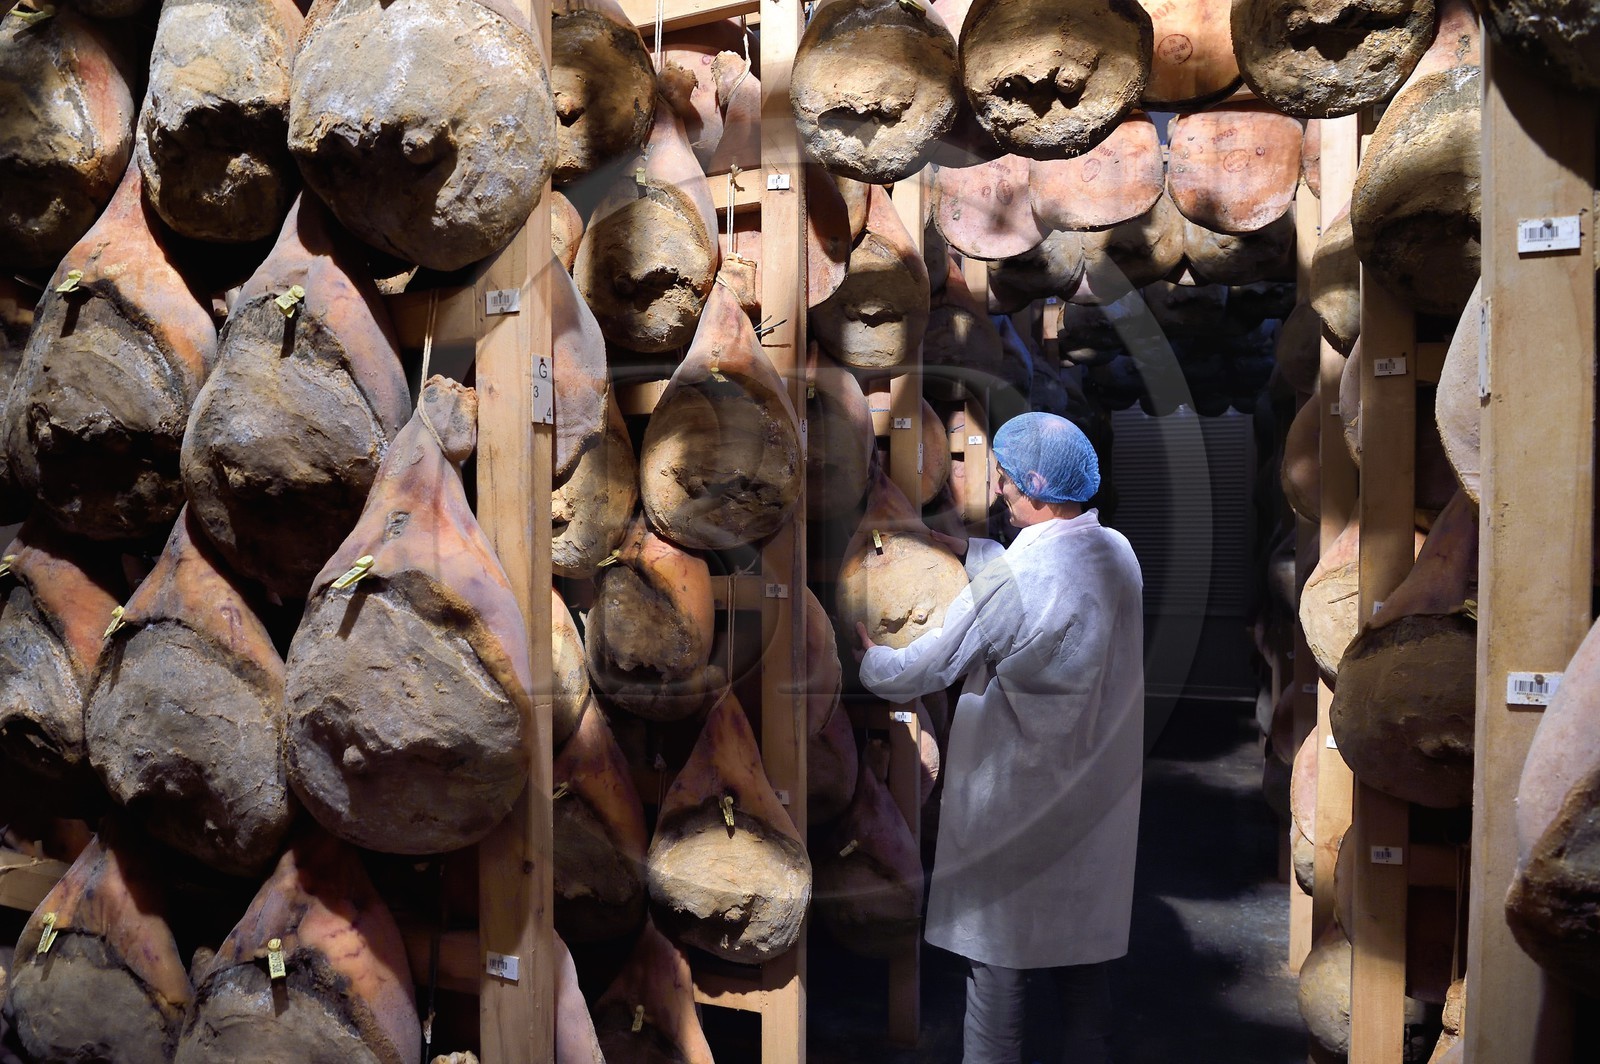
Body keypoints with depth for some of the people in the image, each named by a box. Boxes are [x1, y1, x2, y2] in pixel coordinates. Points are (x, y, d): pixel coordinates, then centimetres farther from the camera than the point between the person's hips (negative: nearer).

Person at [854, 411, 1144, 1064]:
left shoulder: (1009, 583, -25)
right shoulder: (1119, 553, -3)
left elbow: (910, 677, -19)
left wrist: (863, 653, 3)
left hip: (1015, 810, -7)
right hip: (1097, 803, 7)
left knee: (997, 961, 10)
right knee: (1086, 956, 20)